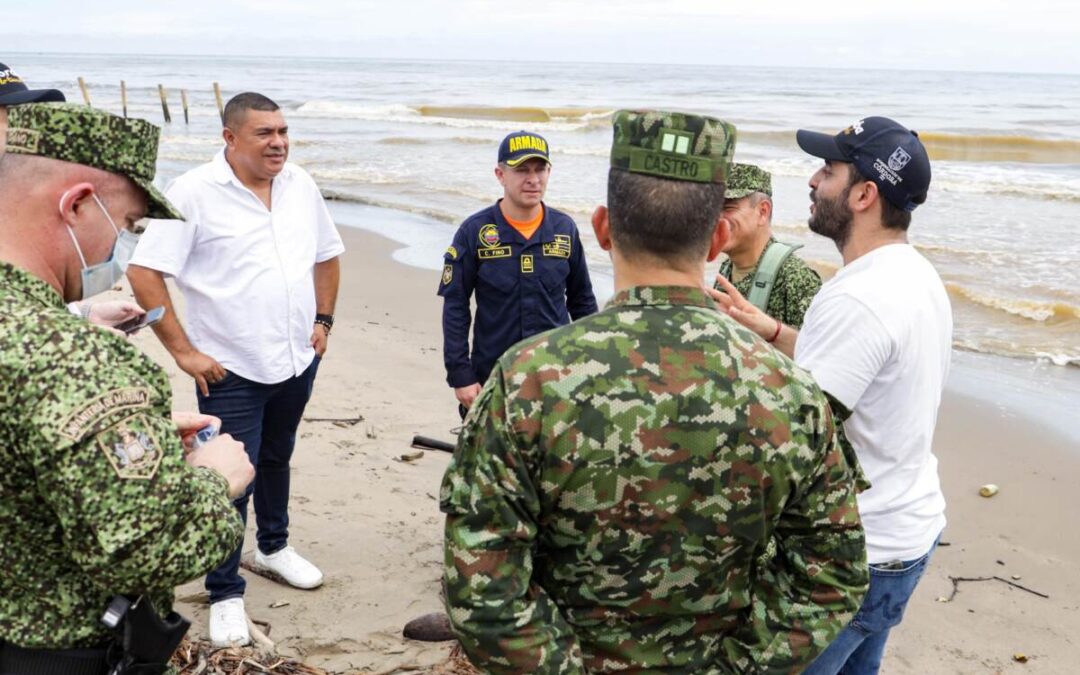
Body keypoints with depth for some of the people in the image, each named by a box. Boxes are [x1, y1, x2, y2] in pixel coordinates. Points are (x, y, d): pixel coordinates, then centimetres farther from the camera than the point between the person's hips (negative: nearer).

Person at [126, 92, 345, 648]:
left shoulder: (301, 186, 3)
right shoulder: (193, 193, -15)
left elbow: (326, 256, 17)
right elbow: (143, 274, -16)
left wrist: (323, 319, 8)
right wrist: (183, 350, -17)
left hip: (297, 361, 6)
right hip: (231, 370, -6)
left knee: (276, 459, 23)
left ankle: (273, 548, 44)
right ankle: (226, 596, 14)